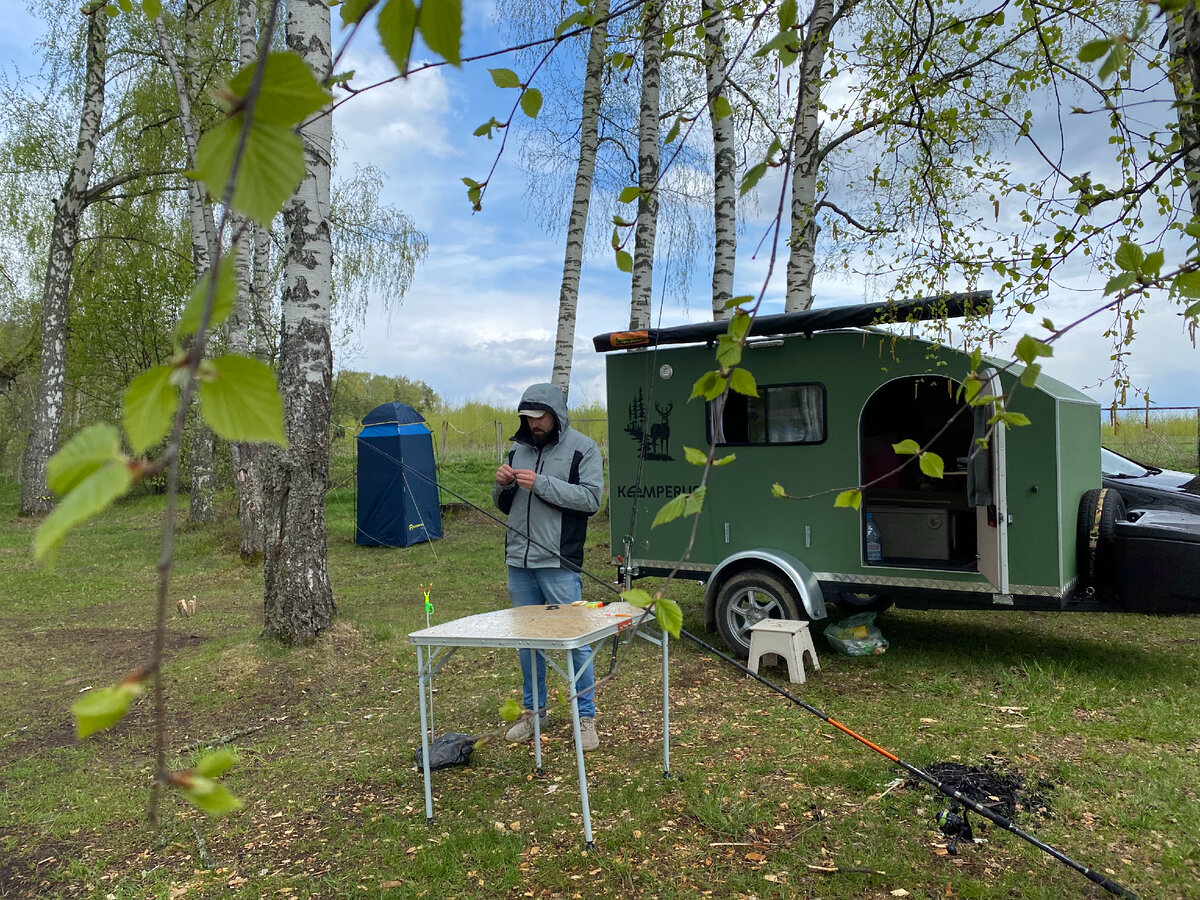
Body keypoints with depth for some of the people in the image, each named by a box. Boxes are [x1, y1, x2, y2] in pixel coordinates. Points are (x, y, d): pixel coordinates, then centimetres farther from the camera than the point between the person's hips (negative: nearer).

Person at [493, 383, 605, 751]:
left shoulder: (582, 448, -3)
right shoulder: (519, 448, 13)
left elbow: (591, 498, -15)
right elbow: (504, 505, 19)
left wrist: (541, 483, -21)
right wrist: (502, 485, -4)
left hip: (559, 562, -6)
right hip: (518, 559, 6)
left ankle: (586, 716, 13)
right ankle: (533, 711, 28)